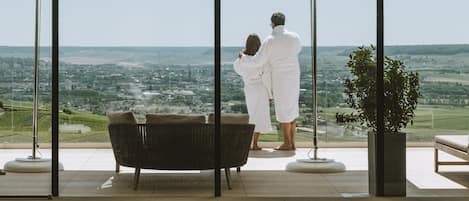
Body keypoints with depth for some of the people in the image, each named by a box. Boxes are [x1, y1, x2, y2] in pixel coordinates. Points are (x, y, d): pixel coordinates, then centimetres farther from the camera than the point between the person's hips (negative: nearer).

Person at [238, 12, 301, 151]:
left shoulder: (270, 41, -13)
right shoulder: (294, 37, 1)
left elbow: (257, 62, -11)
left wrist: (243, 58, 9)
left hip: (280, 79, -5)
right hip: (293, 78, 5)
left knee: (283, 110, 2)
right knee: (292, 109, 12)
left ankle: (287, 143, 5)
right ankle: (292, 143, 11)